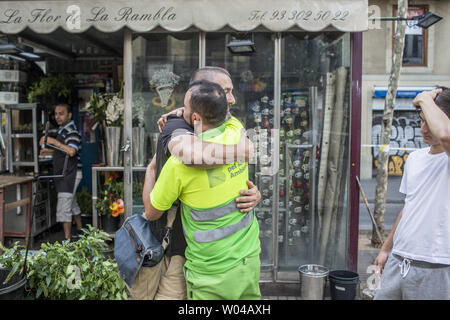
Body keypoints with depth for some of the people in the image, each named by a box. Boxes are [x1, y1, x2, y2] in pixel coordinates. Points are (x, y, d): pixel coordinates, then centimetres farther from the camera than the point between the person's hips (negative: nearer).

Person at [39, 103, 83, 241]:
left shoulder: (71, 131, -16)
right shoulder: (62, 130, 16)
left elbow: (71, 151, -33)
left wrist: (54, 141, -29)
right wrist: (50, 151, 18)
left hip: (70, 174, -11)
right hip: (64, 174, 11)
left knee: (63, 208, -11)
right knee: (72, 204, 21)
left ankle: (67, 239, -6)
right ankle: (80, 232, 34)